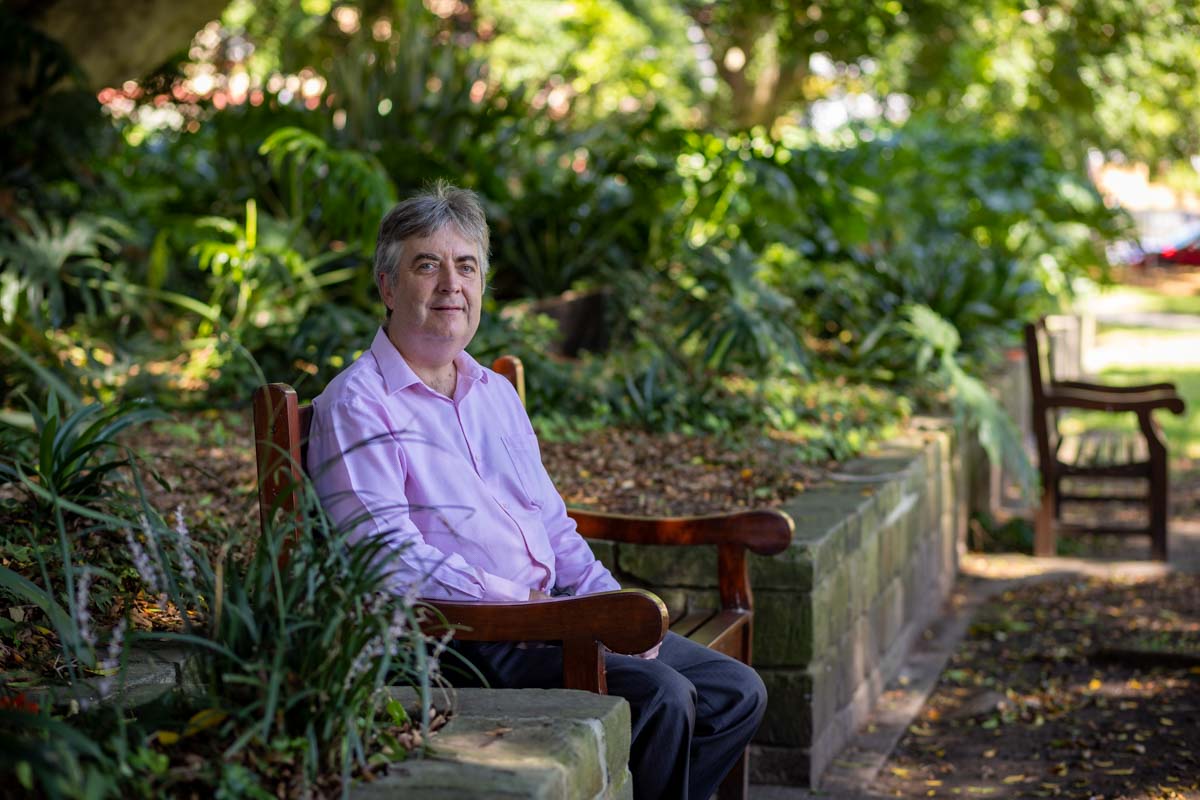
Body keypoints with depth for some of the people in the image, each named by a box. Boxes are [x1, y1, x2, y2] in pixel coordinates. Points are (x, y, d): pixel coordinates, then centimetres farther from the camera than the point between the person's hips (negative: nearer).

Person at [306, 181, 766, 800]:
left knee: (737, 693, 4)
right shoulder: (355, 407, -7)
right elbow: (391, 557, -17)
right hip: (460, 640, -9)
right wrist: (526, 608, -22)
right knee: (658, 697, -26)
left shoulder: (495, 392, 20)